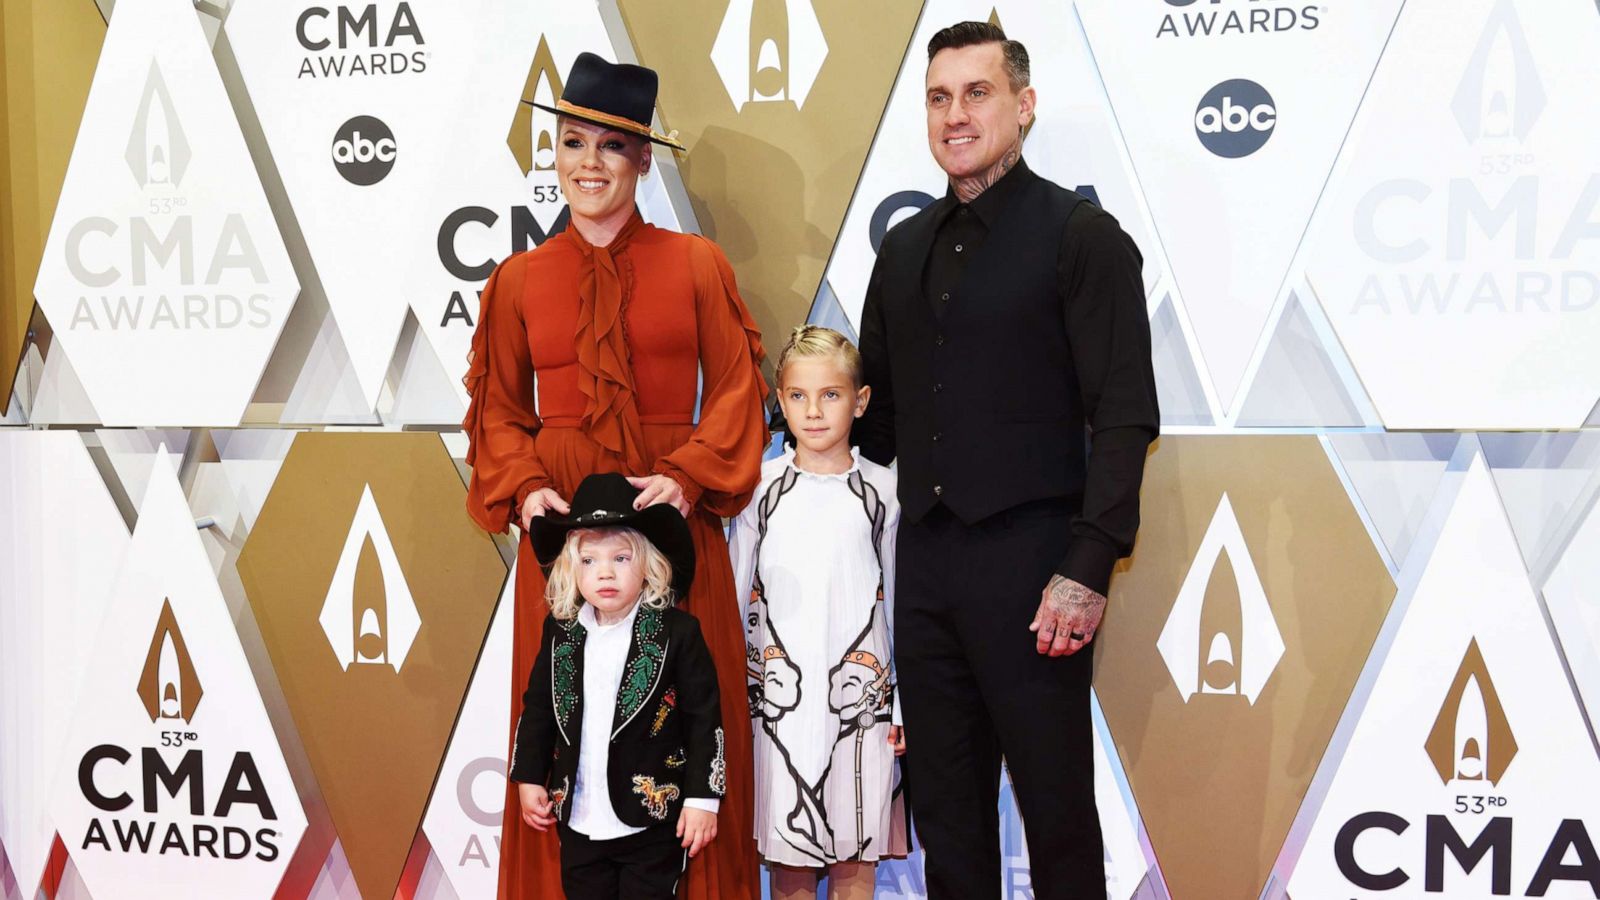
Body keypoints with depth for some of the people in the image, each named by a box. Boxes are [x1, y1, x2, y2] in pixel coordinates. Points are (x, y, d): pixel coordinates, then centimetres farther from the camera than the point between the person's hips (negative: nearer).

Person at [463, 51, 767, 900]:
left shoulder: (697, 265, 4)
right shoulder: (519, 280, 8)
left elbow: (737, 389, 0)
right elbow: (498, 408, 10)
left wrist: (688, 479, -13)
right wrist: (524, 488, -7)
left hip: (673, 517, -1)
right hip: (561, 521, 1)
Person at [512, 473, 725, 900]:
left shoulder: (677, 632, -11)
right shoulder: (561, 632, 1)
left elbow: (704, 717, -10)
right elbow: (537, 708, 11)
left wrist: (702, 797, -11)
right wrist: (529, 778, 8)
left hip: (653, 820, -4)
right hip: (578, 820, 4)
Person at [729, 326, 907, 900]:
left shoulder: (882, 491, 2)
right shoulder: (760, 487, 3)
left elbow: (898, 601, 6)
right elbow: (736, 596, 8)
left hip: (861, 691, 0)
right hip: (779, 691, 0)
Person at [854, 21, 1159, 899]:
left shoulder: (1082, 234, -4)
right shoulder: (904, 247, 14)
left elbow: (1124, 416, -10)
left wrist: (1089, 568, -17)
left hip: (1028, 559, -5)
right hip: (924, 561, 6)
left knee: (1055, 804, 4)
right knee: (942, 803, 13)